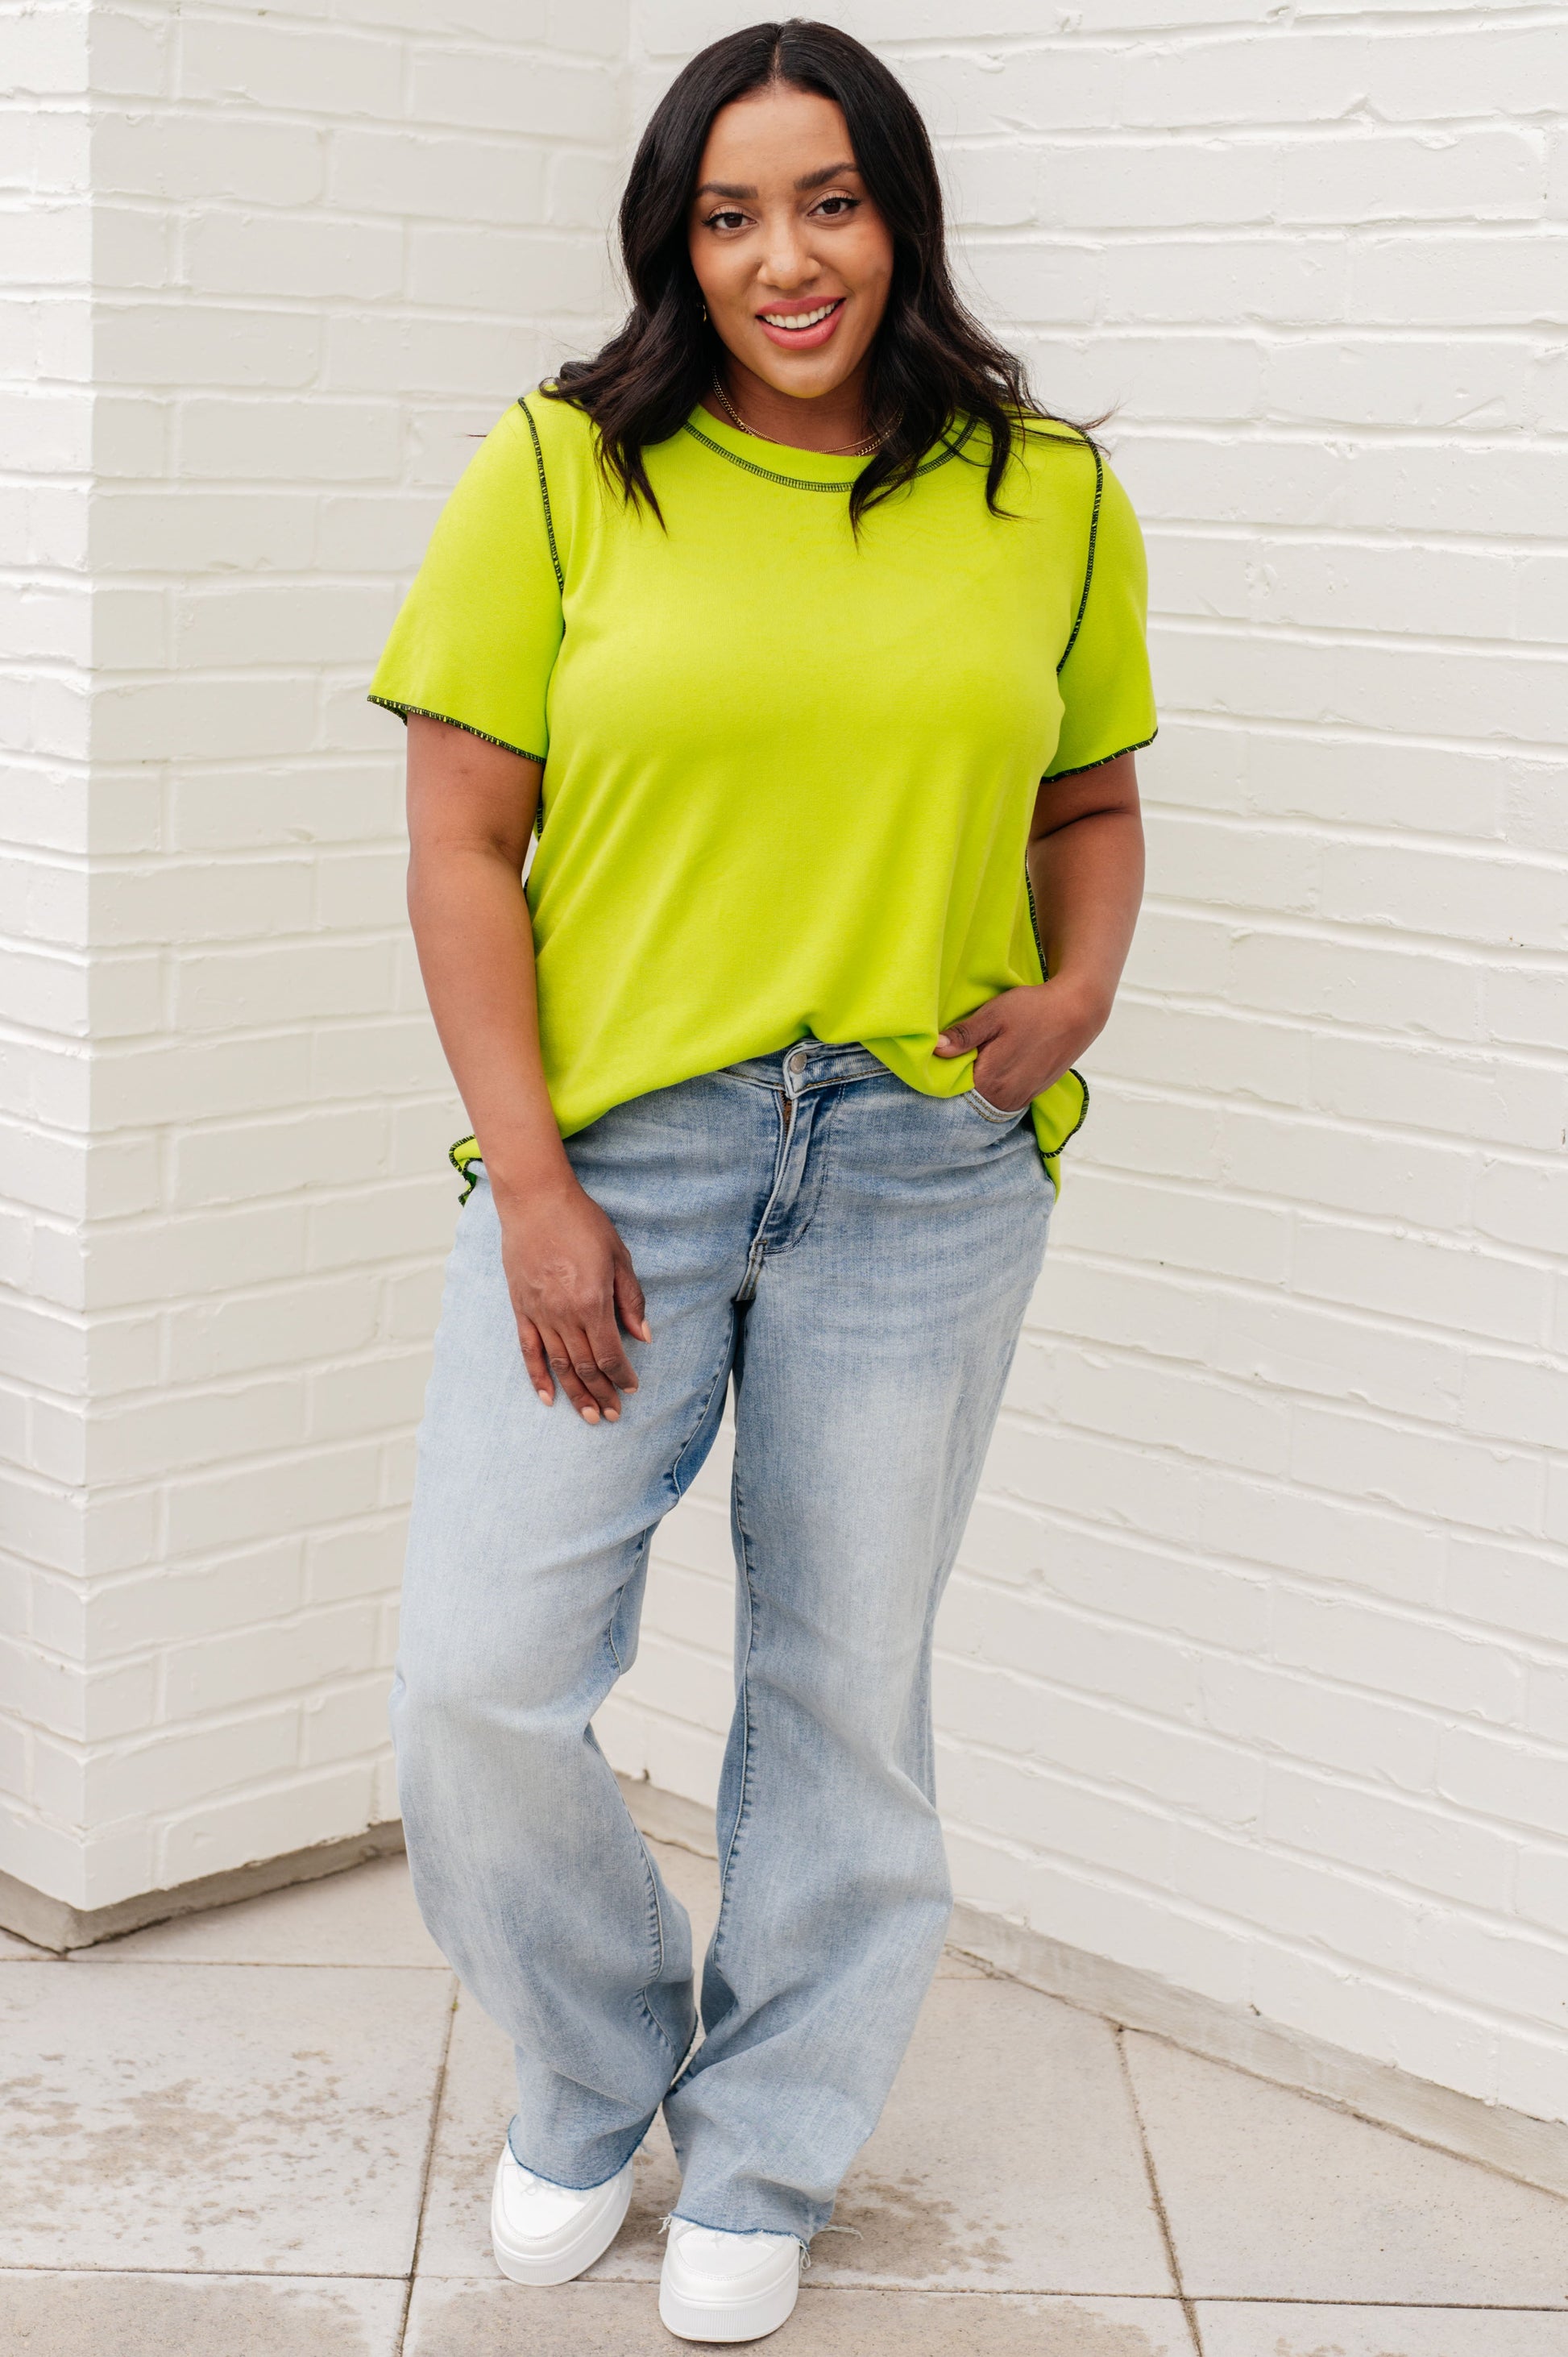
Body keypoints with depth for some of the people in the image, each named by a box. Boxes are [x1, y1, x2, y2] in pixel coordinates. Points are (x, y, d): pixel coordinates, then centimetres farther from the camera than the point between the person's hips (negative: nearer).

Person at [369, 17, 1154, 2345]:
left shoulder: (1052, 497, 6)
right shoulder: (560, 474, -1)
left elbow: (1092, 799, 17)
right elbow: (461, 845, -3)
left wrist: (1080, 985, -5)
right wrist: (531, 1182, -10)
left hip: (924, 1168, 1)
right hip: (610, 1146, -1)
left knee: (845, 1687, 9)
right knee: (480, 1686, -3)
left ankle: (762, 2169, 30)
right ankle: (593, 2073, 28)